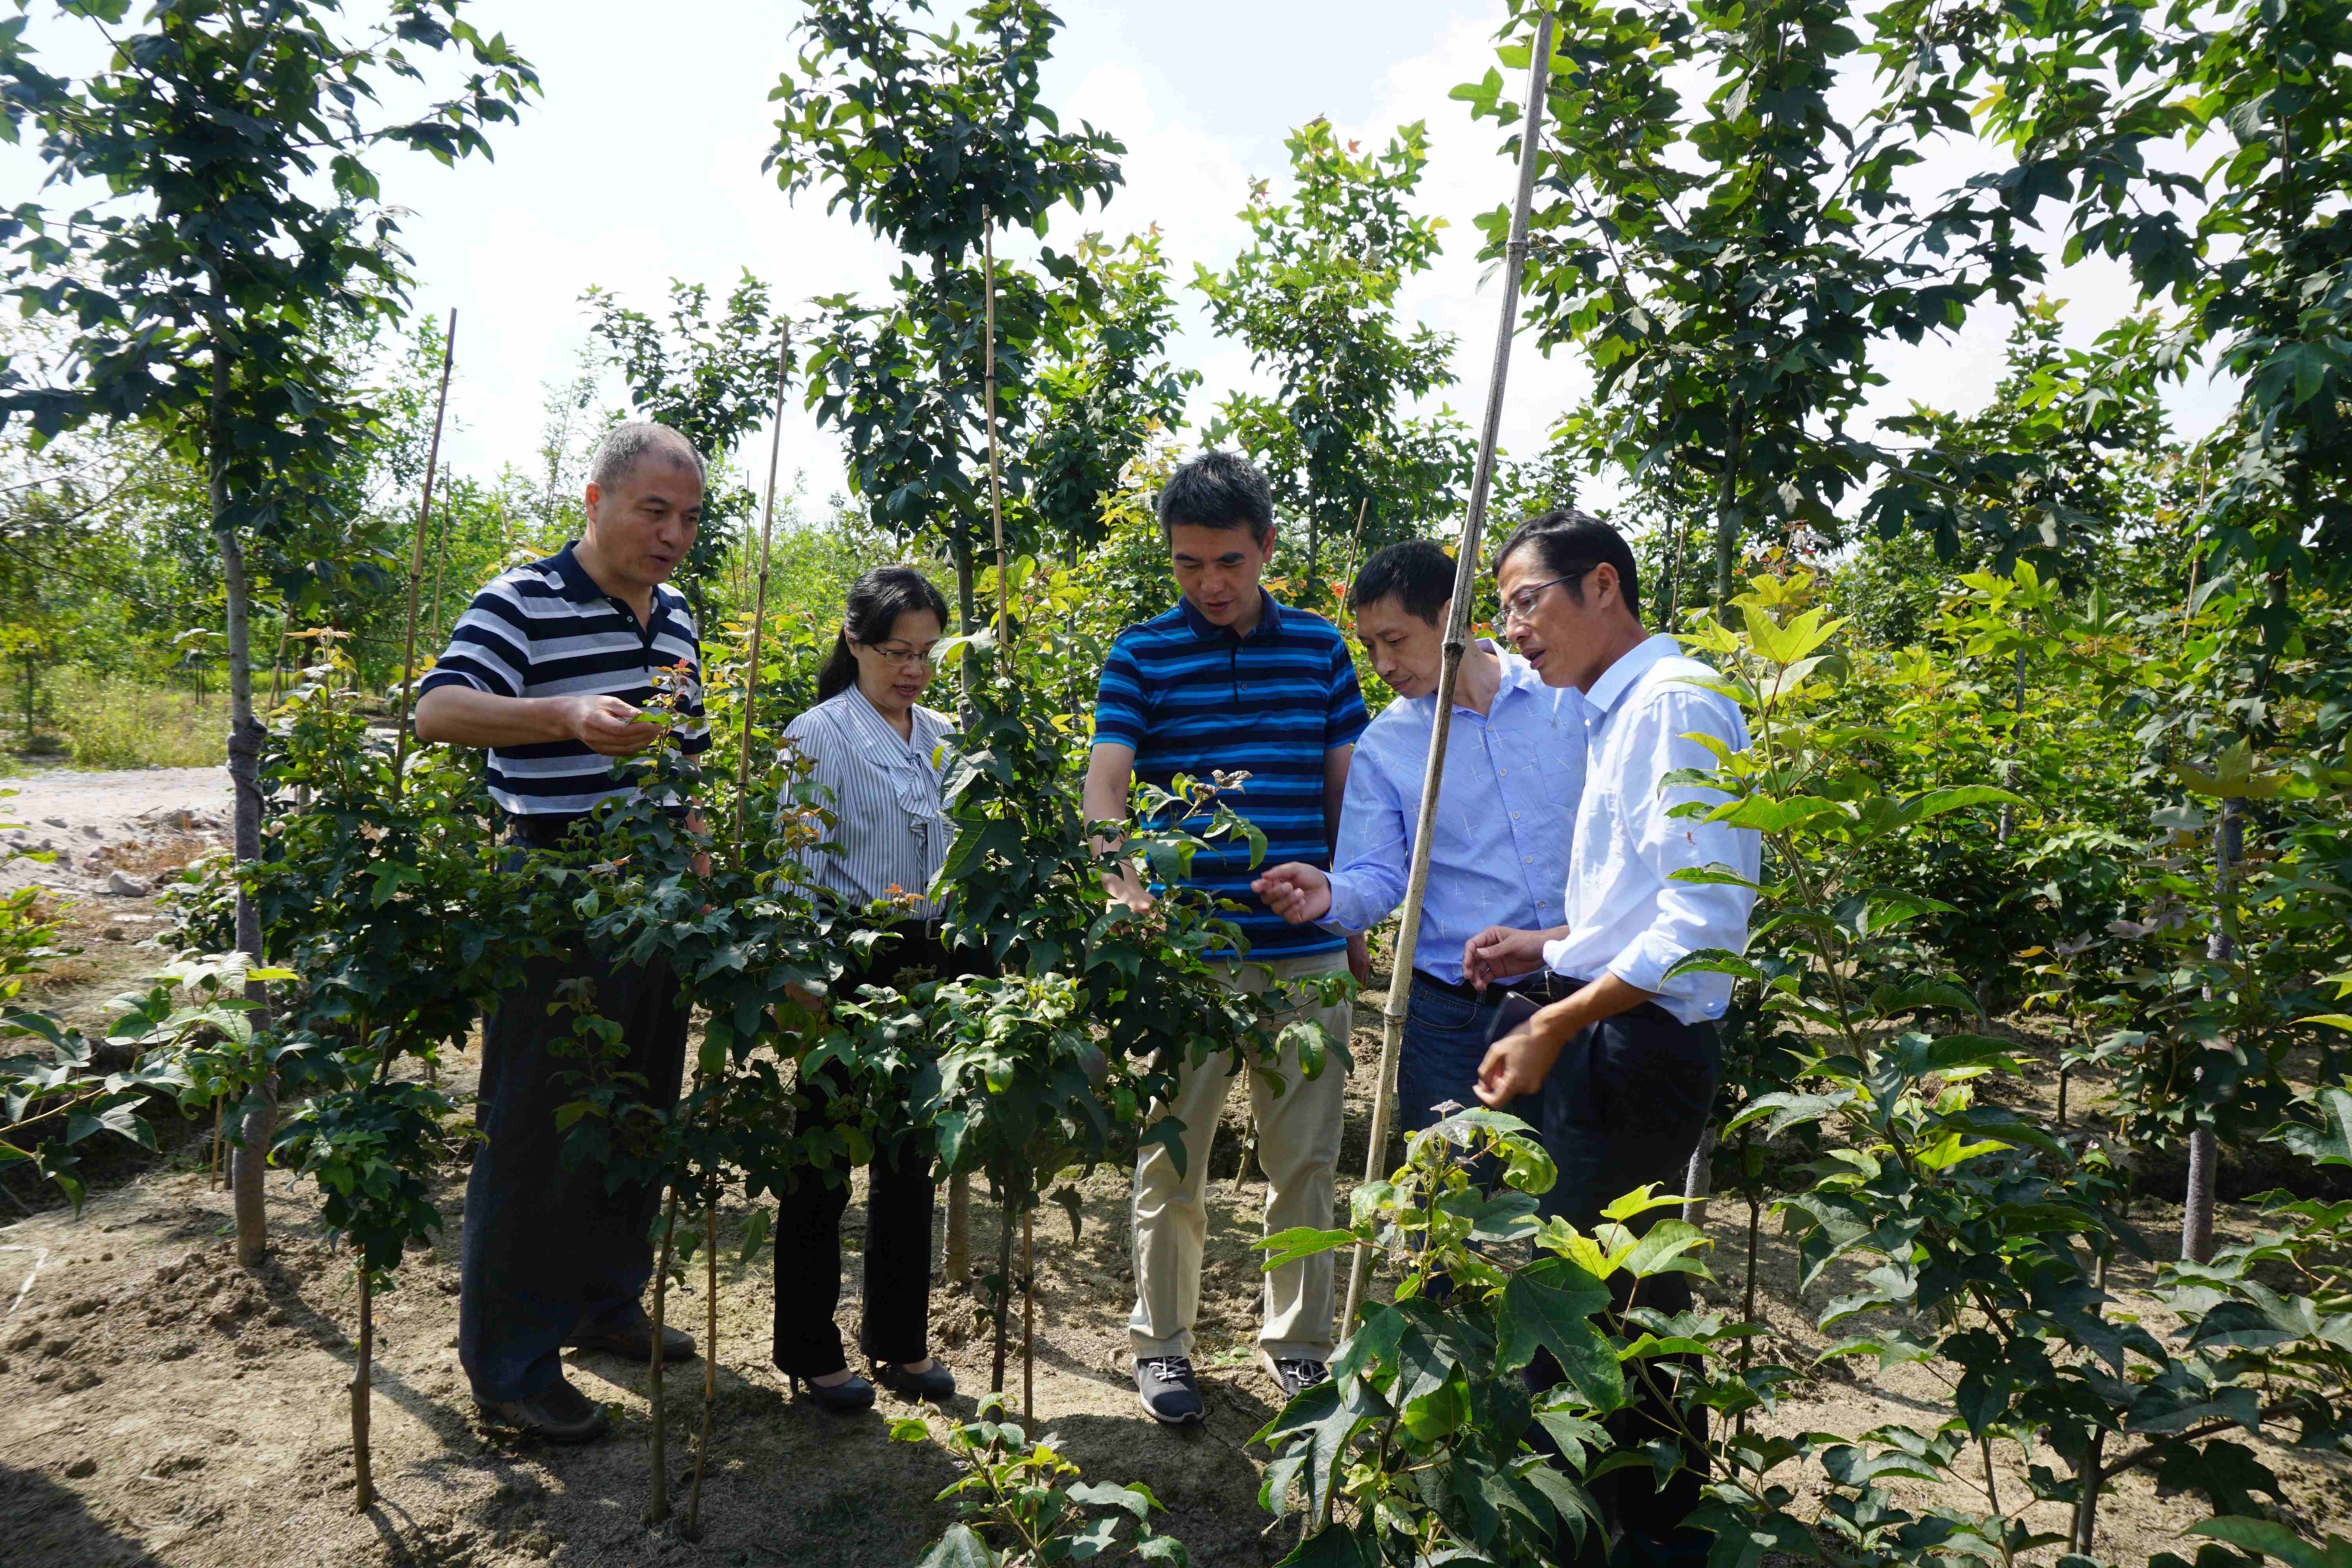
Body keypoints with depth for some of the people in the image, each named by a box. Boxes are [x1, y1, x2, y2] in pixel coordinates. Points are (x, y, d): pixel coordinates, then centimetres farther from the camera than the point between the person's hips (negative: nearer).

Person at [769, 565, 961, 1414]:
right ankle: (809, 1351, 22)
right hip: (847, 963, -5)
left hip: (923, 963, 6)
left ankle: (900, 1340, 29)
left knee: (909, 1153, 14)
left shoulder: (941, 737, 9)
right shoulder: (818, 736, -8)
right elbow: (799, 868, -10)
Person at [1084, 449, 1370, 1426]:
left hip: (1308, 951, 2)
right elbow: (1103, 783, -10)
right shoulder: (1142, 655, 0)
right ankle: (1161, 1342, 26)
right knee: (1171, 1157, 8)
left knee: (1305, 1159, 11)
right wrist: (1126, 887, -28)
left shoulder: (1320, 648, 8)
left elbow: (1348, 791, 12)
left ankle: (1297, 1341, 29)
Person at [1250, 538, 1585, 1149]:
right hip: (1458, 1017, -1)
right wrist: (1330, 893, -26)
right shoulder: (1384, 745, 0)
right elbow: (1378, 877, -5)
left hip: (1579, 996, 1)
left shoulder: (1569, 694, 2)